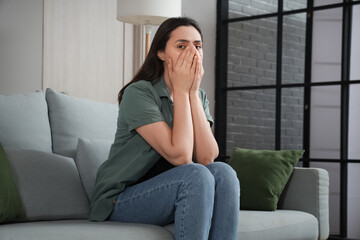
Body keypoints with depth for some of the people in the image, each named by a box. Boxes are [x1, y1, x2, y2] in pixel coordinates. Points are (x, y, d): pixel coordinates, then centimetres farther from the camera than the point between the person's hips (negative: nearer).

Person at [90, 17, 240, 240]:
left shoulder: (199, 97, 6)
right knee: (197, 175, -30)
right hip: (121, 200, -6)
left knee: (222, 172, -21)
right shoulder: (138, 93, -15)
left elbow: (206, 158, -11)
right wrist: (180, 91, -18)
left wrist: (193, 91, -13)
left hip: (167, 192, 6)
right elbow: (180, 156, -24)